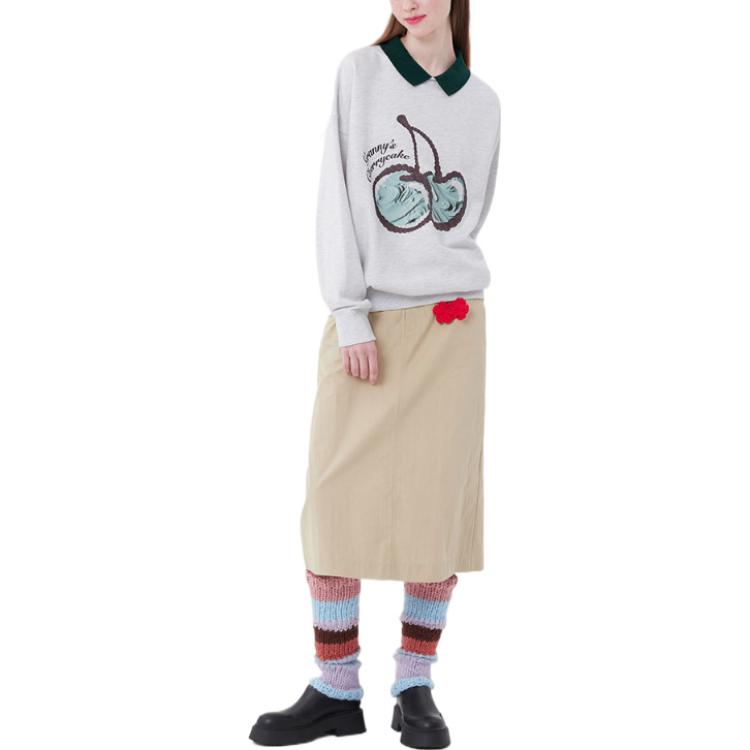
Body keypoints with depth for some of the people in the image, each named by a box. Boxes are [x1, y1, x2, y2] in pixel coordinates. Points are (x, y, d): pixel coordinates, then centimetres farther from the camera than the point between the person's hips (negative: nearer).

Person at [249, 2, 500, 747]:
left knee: (438, 506, -1)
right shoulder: (359, 72, 4)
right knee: (336, 503, -3)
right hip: (364, 321, 0)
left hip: (449, 324, 1)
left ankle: (415, 689, 10)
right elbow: (336, 195, -3)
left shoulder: (481, 103, 8)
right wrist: (350, 316, -10)